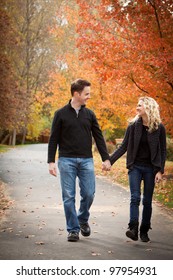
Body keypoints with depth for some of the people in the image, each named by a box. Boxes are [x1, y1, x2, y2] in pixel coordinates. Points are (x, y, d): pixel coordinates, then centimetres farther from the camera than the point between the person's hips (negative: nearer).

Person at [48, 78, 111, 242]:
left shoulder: (89, 114, 9)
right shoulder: (61, 114, 0)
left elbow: (98, 137, 10)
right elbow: (53, 139, 1)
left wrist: (106, 158, 3)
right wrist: (51, 161, -6)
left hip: (86, 161, 2)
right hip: (66, 161, -2)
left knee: (88, 194, -1)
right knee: (68, 196, -2)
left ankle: (83, 220, 25)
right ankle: (73, 229, 7)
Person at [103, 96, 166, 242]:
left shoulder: (159, 128, -3)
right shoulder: (133, 126, 1)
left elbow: (162, 151, 0)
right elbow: (124, 147, 3)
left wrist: (160, 171, -7)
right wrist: (109, 161, -5)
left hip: (150, 169, -1)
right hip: (135, 167, 1)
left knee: (147, 201, 4)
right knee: (135, 198, -13)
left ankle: (144, 231, 14)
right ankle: (133, 229, -21)